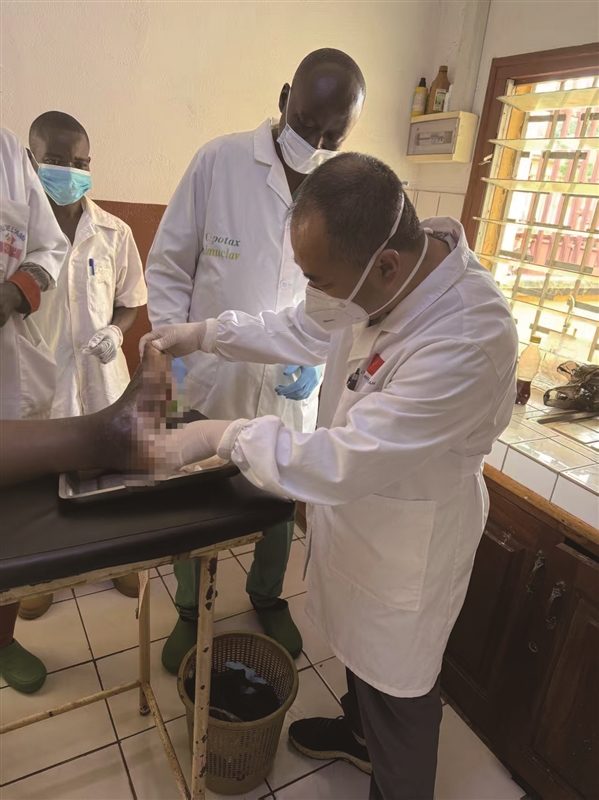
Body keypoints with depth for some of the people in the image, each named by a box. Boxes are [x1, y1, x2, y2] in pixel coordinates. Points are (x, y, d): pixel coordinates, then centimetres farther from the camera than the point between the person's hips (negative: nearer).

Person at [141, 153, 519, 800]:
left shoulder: (465, 344, -38)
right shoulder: (391, 268, -13)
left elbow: (339, 465, -34)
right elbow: (309, 329, 5)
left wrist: (224, 435, -23)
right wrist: (205, 333, 0)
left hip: (407, 544, -8)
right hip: (357, 507, 8)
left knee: (397, 682, 19)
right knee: (358, 642, 32)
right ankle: (358, 734, 62)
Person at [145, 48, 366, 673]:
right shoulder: (219, 161, -10)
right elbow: (168, 265, -4)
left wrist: (317, 358, -11)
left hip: (292, 390, 2)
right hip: (210, 381, -1)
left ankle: (268, 596, 48)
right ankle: (190, 609, 42)